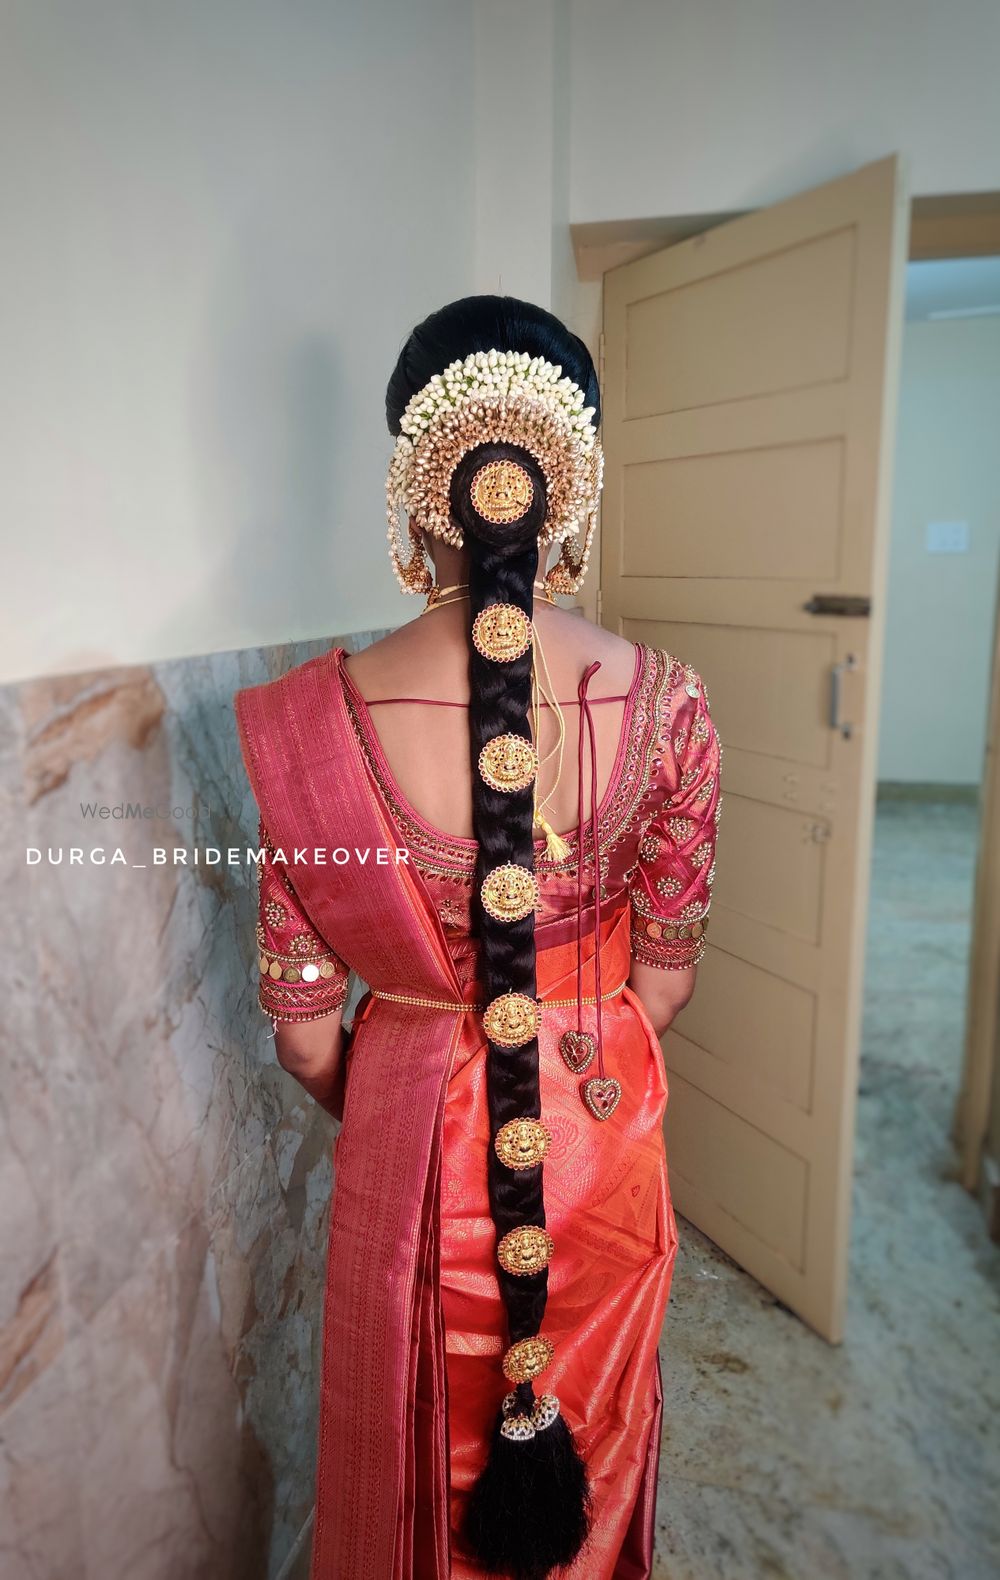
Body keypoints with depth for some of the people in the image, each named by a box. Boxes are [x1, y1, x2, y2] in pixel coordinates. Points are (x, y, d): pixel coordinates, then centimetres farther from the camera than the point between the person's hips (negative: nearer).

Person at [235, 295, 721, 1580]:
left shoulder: (318, 720, -22)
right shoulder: (664, 702, -18)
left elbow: (303, 1022, -11)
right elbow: (667, 972, -5)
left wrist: (364, 1110, 10)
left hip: (415, 1137, -1)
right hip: (604, 1133, 2)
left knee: (425, 1446, 28)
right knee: (588, 1428, 31)